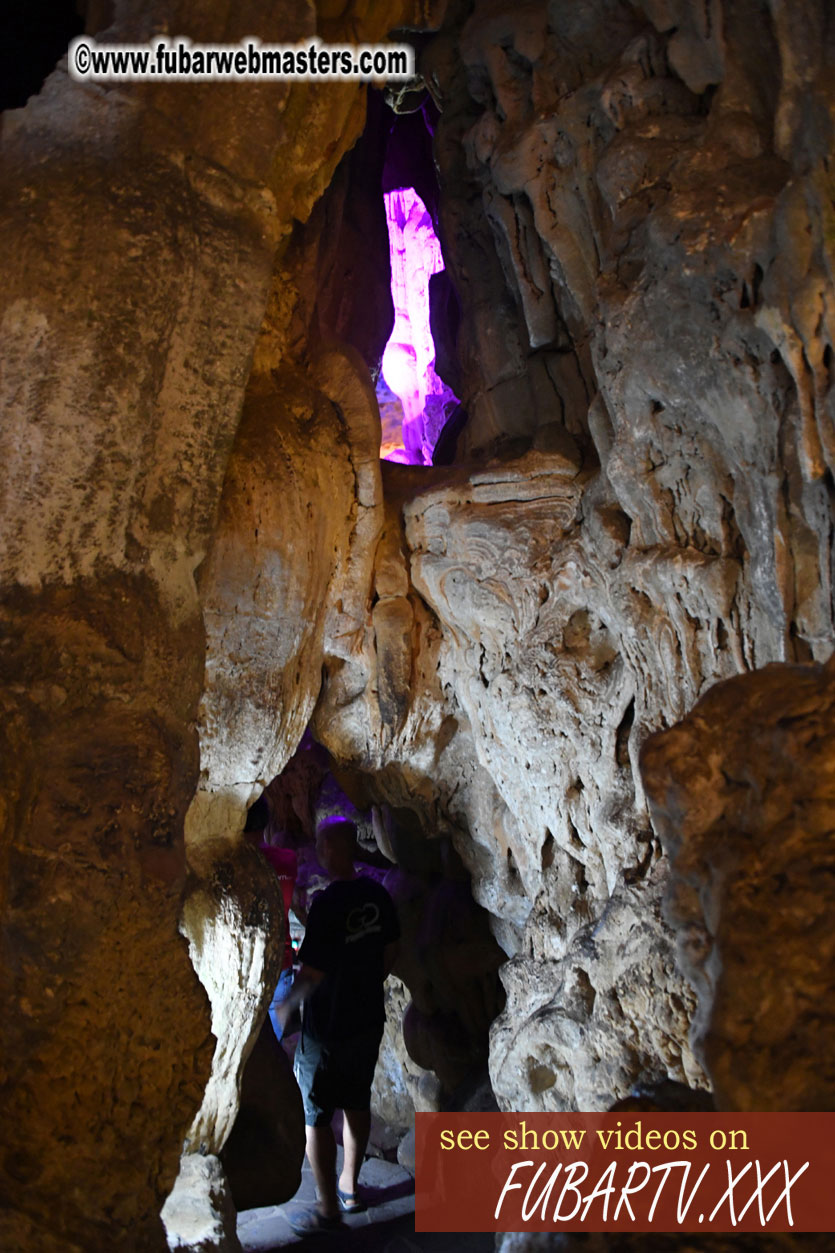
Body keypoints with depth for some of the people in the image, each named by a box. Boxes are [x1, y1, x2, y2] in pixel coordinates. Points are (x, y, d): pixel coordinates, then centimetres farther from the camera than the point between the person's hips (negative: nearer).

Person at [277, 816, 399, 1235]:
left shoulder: (327, 903, -27)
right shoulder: (377, 894, -5)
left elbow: (312, 971, -23)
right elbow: (390, 949, 7)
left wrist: (286, 1004, -6)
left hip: (327, 1028, -7)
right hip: (368, 1019, 7)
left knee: (316, 1118, 10)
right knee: (357, 1104, 22)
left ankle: (329, 1208, 21)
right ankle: (349, 1186, 38)